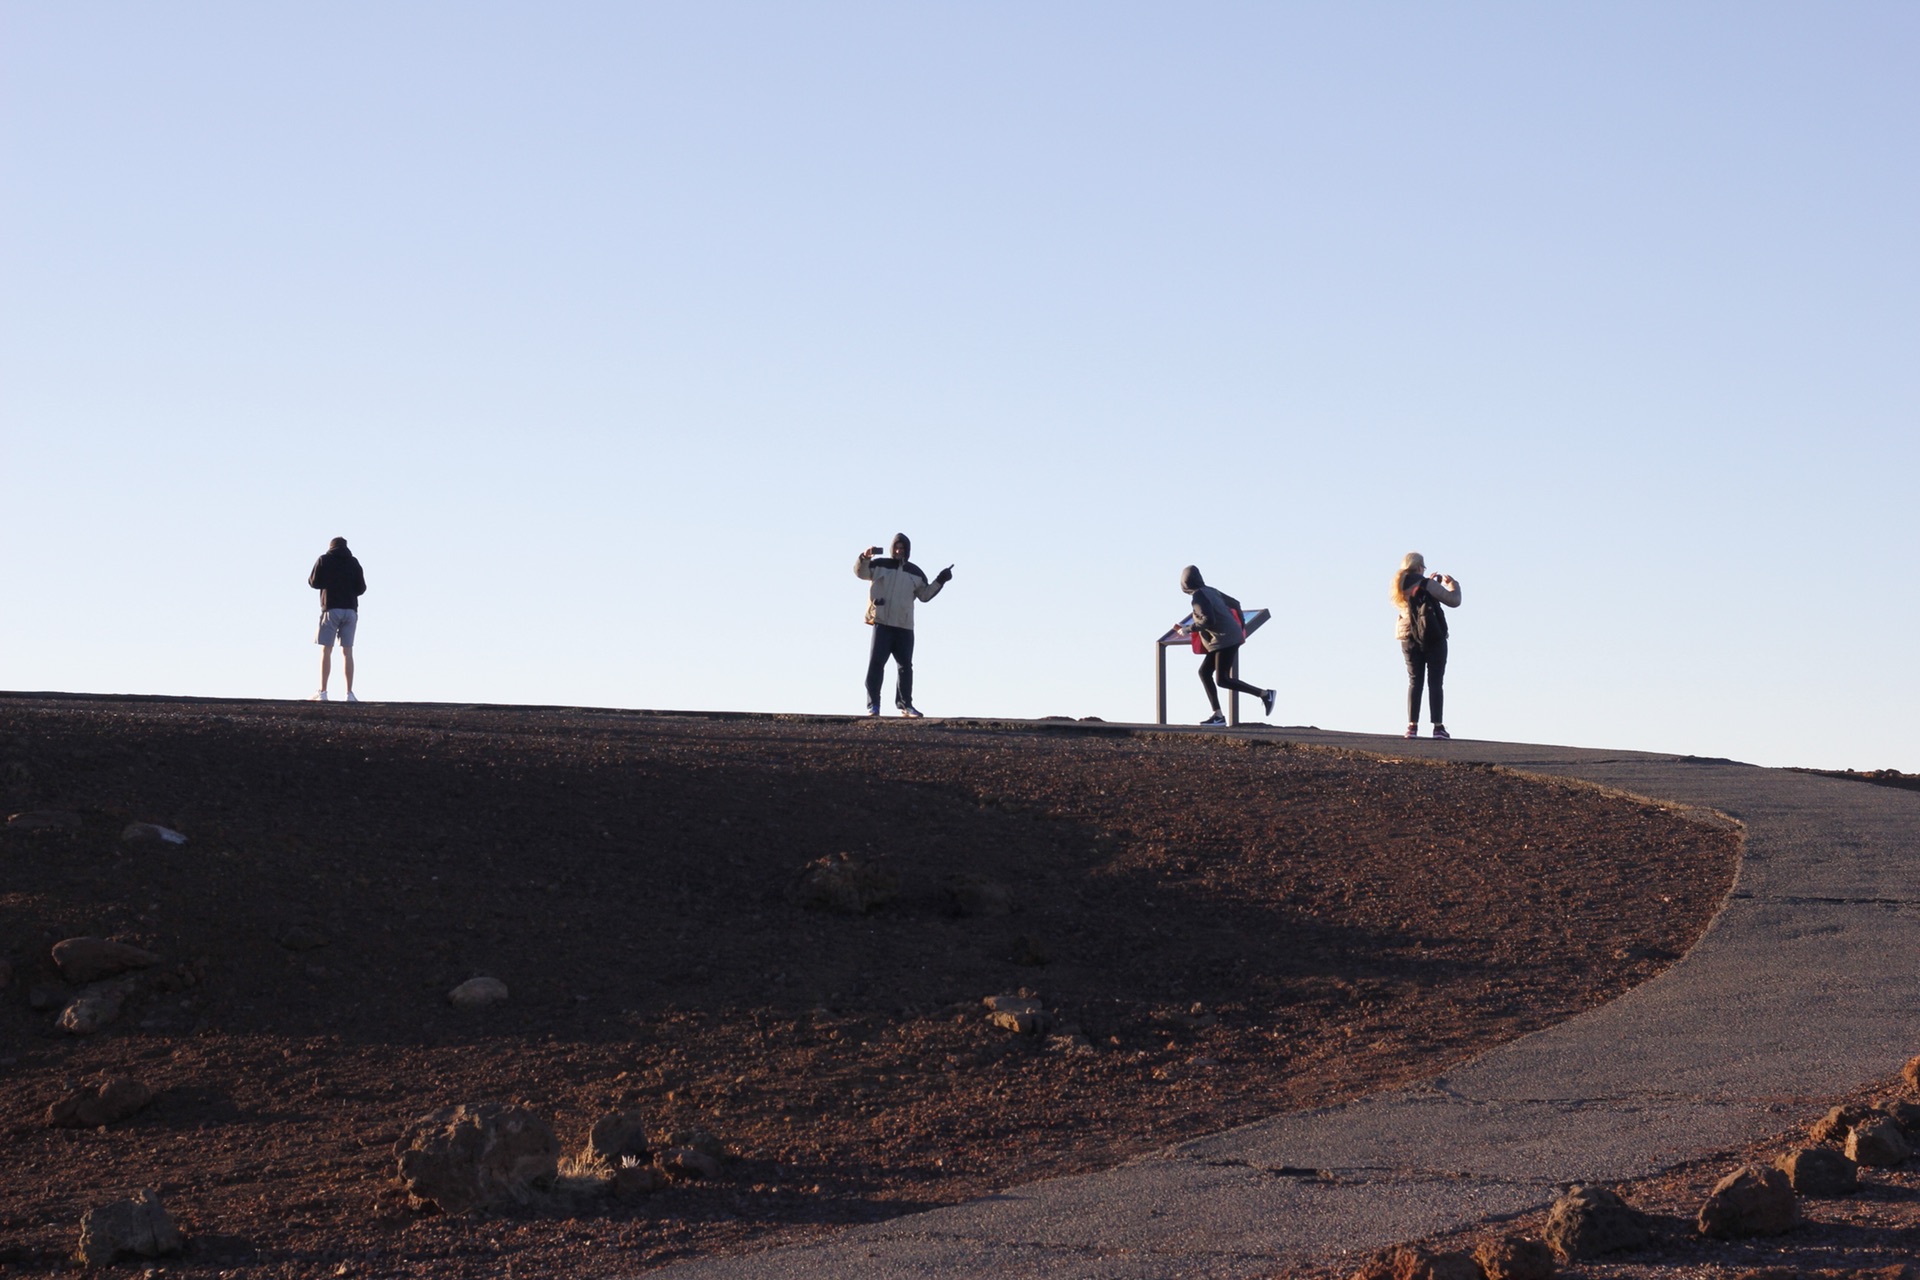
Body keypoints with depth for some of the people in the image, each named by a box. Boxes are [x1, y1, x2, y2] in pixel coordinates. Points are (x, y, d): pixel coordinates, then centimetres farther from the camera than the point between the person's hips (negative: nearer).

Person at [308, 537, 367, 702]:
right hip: (350, 609, 2)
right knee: (347, 652, 3)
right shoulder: (354, 563, 9)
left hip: (331, 609, -2)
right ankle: (349, 693, -3)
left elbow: (314, 582, -2)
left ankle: (322, 692, -8)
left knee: (326, 651, -1)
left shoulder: (324, 560, 3)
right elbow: (361, 588, 7)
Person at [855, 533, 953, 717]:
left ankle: (905, 704, 16)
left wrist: (940, 581, 5)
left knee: (905, 666, 6)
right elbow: (860, 572, -6)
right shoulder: (880, 565, 5)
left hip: (904, 626, 3)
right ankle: (873, 704, -7)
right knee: (876, 662, -10)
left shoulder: (915, 573, 14)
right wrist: (865, 558, -24)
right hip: (882, 623, -3)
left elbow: (925, 594, 17)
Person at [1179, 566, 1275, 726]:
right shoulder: (1211, 591, 12)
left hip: (1226, 640, -10)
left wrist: (1189, 630, -12)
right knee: (1204, 672, 8)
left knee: (1222, 680, -10)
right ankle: (1217, 715, 3)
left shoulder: (1198, 596, -14)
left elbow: (1209, 620, -24)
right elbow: (1234, 603, 20)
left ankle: (1264, 694, -6)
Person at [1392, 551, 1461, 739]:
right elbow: (1453, 601, -11)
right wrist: (1452, 583, 7)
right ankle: (1438, 727, -4)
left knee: (1414, 682, 9)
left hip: (1409, 639, 5)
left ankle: (1412, 725, -2)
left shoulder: (1399, 588, 5)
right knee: (1435, 683, 0)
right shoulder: (1426, 584, -12)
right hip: (1433, 638, -5)